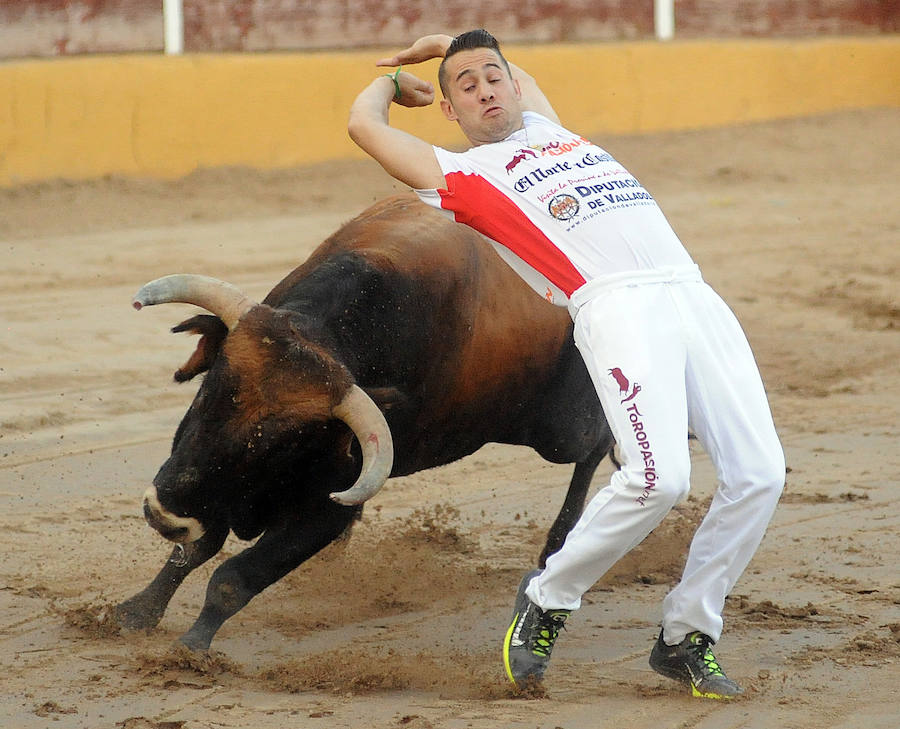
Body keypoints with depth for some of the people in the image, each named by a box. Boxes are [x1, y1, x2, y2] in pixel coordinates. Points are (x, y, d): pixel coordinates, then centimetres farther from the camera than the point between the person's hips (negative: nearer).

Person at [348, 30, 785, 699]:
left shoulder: (547, 129, 33)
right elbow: (364, 125, 13)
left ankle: (686, 638, 5)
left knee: (758, 474, -9)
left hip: (695, 300, 6)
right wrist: (394, 81, 34)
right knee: (659, 478, -26)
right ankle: (546, 602, -4)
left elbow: (522, 78, 54)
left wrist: (440, 43, 47)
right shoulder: (463, 173, 15)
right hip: (615, 306, -6)